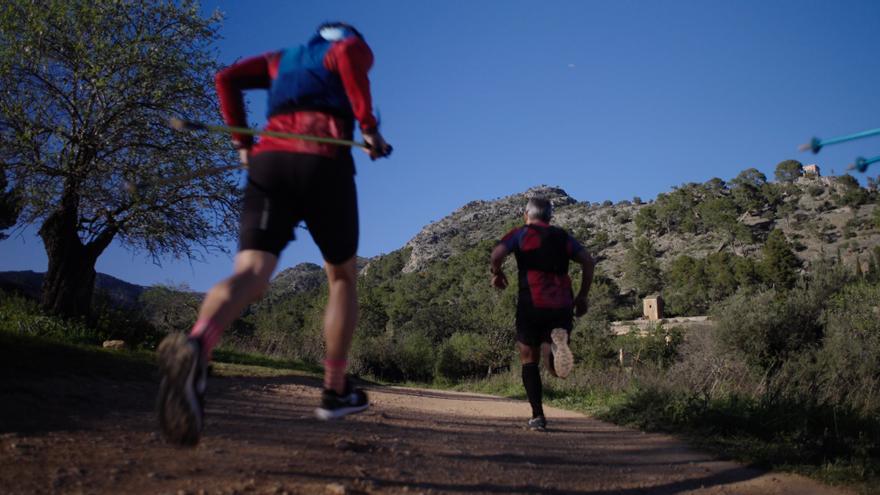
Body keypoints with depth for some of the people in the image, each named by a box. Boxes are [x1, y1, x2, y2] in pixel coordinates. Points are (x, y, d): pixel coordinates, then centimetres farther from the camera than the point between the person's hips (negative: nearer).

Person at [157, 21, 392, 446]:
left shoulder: (283, 58, 33)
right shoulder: (356, 46, 20)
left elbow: (227, 78, 20)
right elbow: (347, 53, -6)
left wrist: (242, 143, 19)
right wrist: (368, 125, -7)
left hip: (267, 160, 3)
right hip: (324, 162, -3)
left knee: (251, 273, -14)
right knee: (342, 277, 16)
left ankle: (197, 344, -49)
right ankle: (335, 392, 17)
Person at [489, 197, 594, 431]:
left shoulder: (520, 234, 9)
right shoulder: (563, 236, 19)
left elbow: (496, 255, -9)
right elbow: (588, 261, 8)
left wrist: (497, 274, 11)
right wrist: (582, 296, 13)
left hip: (531, 305, -2)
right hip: (562, 306, 3)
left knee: (529, 360, 13)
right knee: (556, 368, 7)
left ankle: (538, 416, 3)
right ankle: (557, 342, -27)